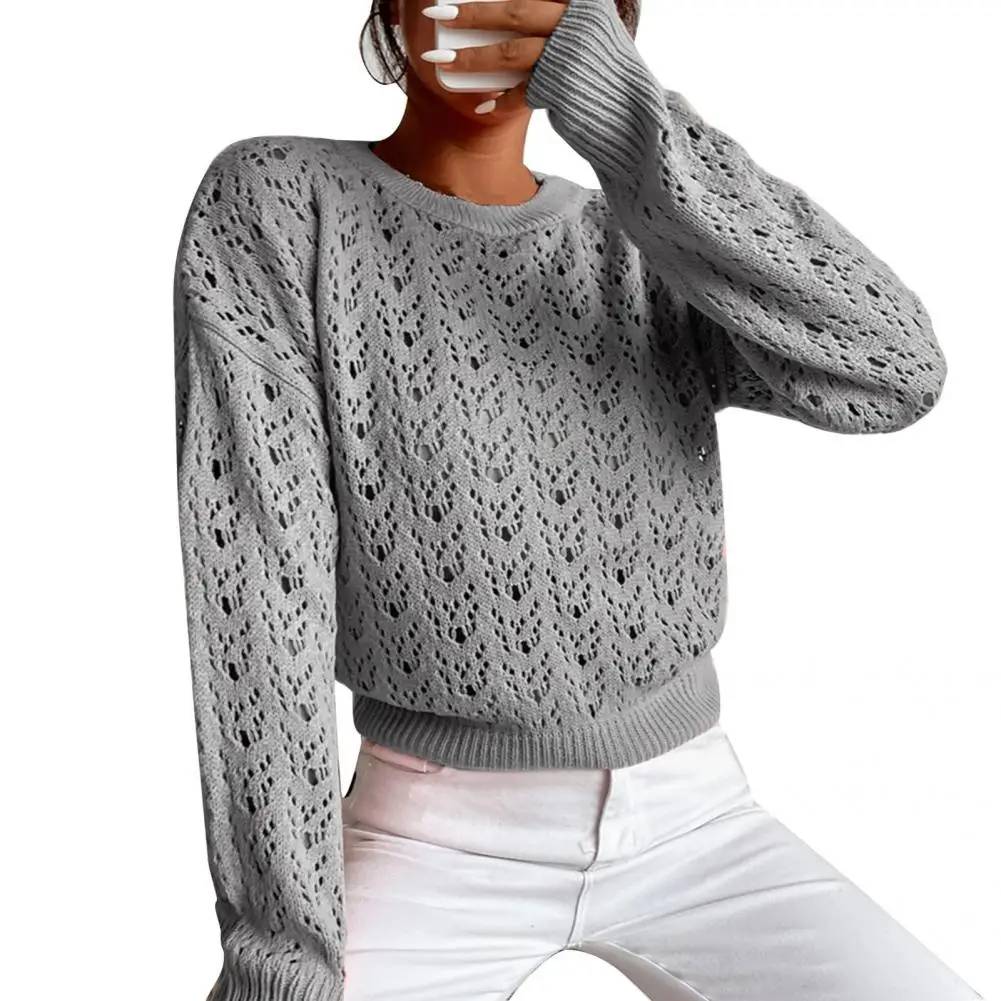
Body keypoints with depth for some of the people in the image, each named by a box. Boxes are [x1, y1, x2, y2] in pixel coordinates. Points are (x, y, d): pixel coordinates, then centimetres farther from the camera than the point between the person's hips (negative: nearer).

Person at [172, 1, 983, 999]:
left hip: (693, 820, 3)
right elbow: (256, 583, -18)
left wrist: (612, 98, -26)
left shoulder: (650, 255, 1)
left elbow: (894, 373, -19)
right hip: (433, 843, -2)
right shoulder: (270, 208, -9)